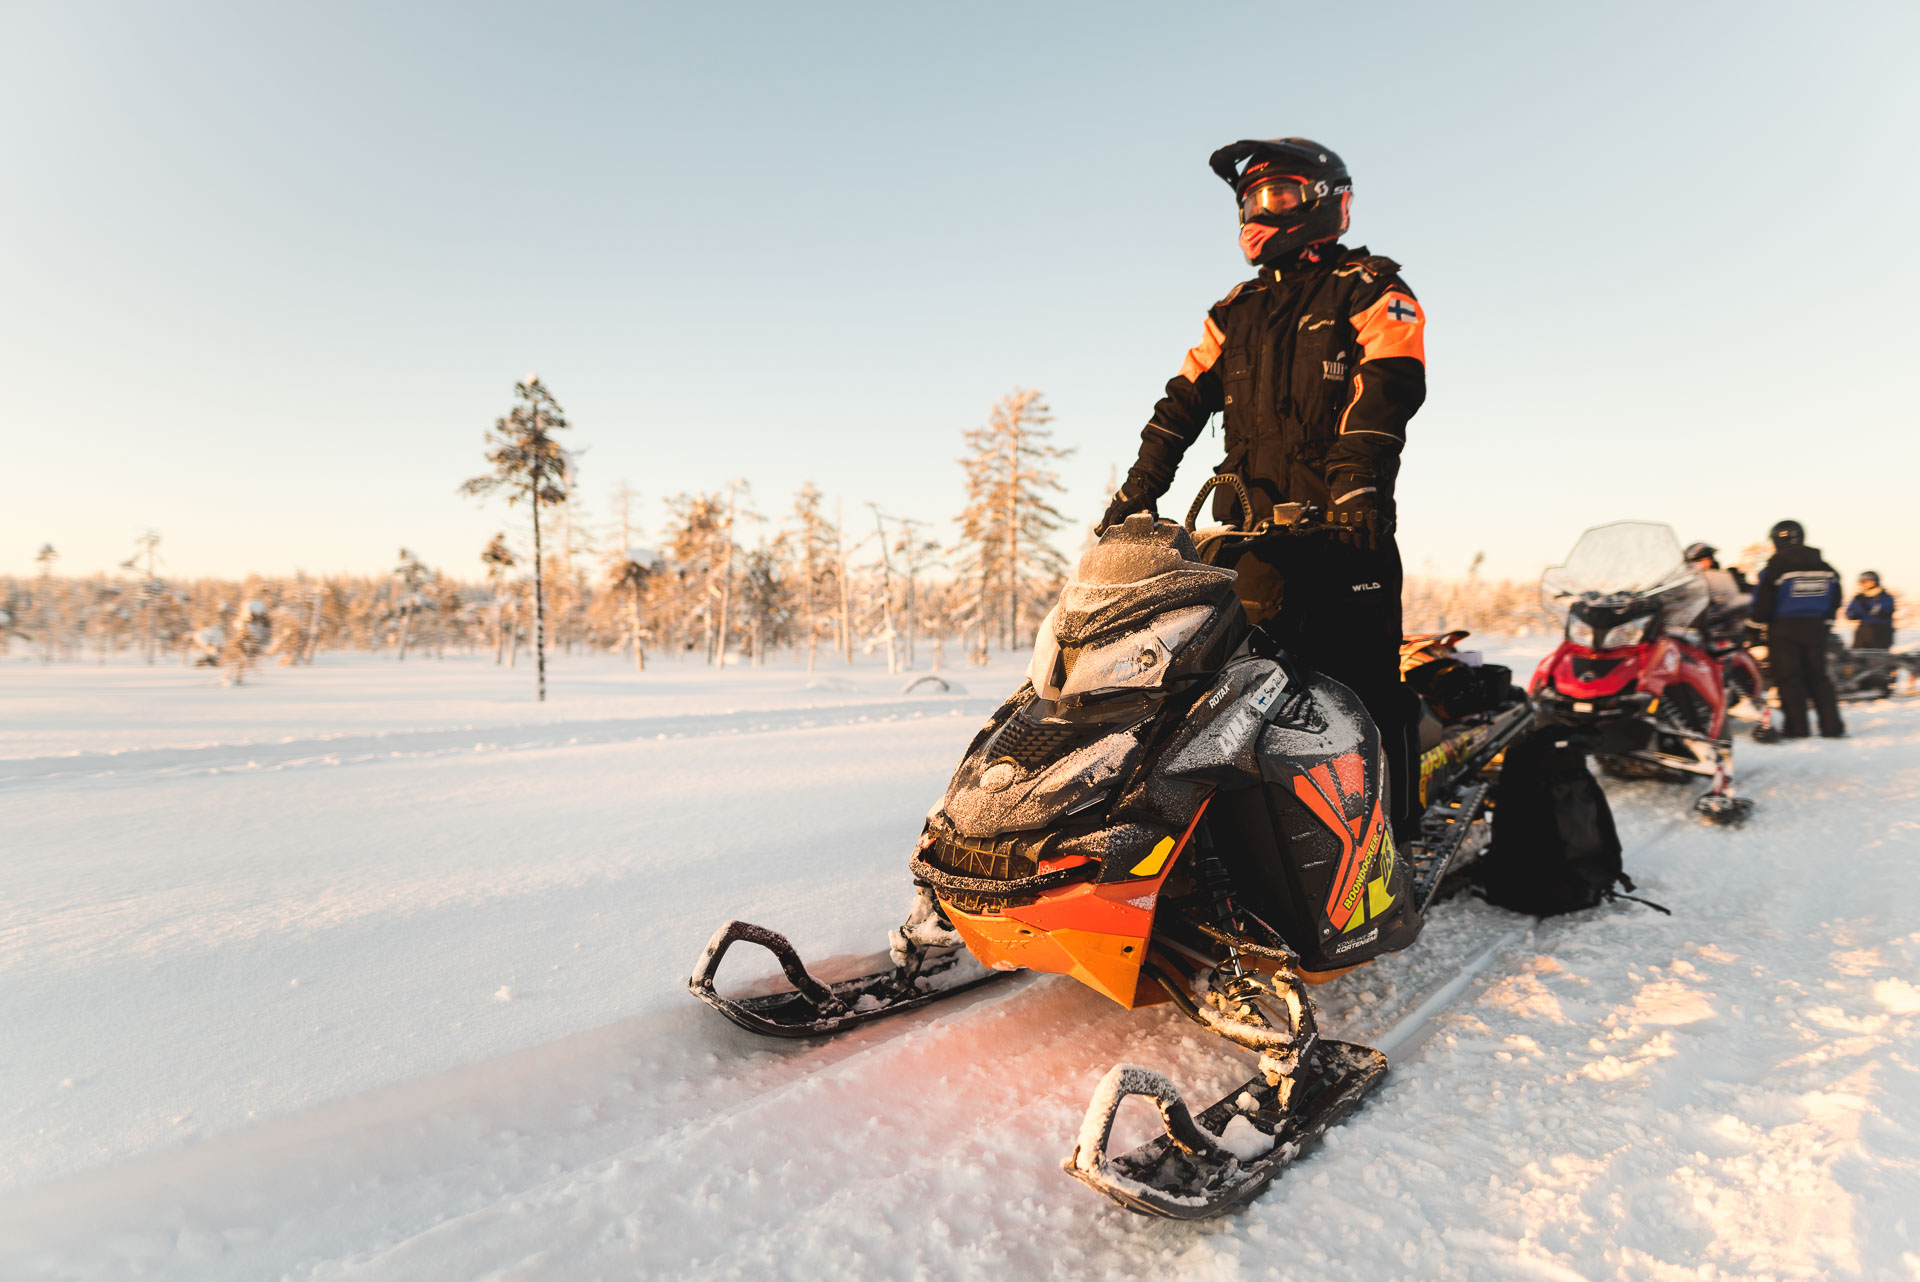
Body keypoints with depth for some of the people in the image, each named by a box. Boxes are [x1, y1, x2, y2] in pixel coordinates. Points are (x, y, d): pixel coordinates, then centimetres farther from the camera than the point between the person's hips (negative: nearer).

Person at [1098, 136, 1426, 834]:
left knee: (1361, 685, -9)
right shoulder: (1236, 310, 25)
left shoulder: (1369, 289, 7)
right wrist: (1140, 485, 7)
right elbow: (1186, 397, 19)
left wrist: (1356, 476, -24)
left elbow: (1389, 386, -8)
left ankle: (1393, 831, -2)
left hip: (1344, 523, -5)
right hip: (1252, 521, 5)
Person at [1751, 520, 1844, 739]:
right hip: (1815, 628, 5)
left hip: (1784, 629, -5)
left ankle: (1797, 726, -1)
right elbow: (1835, 600, 13)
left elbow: (1763, 600, -12)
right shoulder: (1824, 567, 8)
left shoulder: (1777, 565, -11)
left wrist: (1759, 618, 1)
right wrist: (1824, 619, 22)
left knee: (1789, 677, 0)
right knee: (1818, 676, 12)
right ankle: (1831, 725, 10)